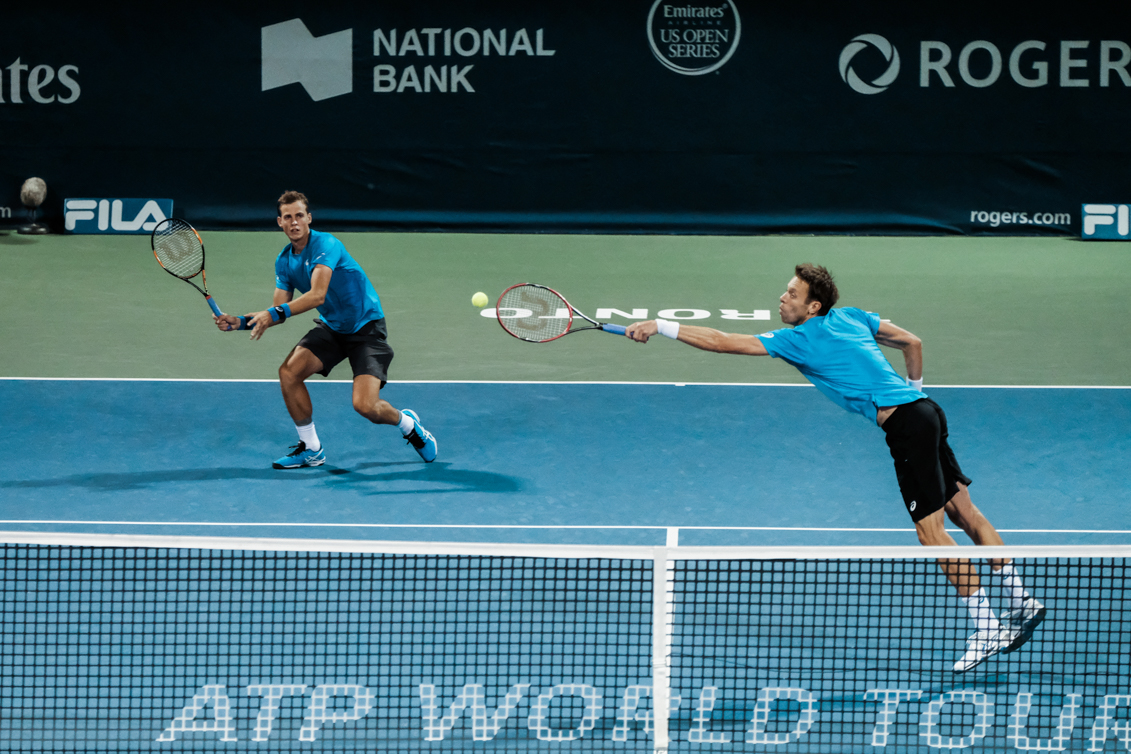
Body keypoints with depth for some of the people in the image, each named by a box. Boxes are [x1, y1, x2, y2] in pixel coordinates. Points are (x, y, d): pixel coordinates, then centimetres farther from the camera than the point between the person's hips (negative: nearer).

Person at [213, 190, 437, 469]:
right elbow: (279, 311, 5)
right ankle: (311, 449, 2)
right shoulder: (284, 261, 2)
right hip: (331, 328, 7)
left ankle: (408, 424, 15)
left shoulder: (326, 245, -22)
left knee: (365, 405, -20)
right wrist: (240, 322, -9)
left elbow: (317, 296, -34)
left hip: (366, 328, -7)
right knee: (289, 372, -15)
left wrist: (275, 313, -39)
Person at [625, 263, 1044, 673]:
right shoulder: (849, 317, 15)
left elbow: (724, 342, -8)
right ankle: (1022, 603, 19)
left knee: (930, 530, -7)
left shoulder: (799, 340, -7)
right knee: (963, 512, 14)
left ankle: (986, 628, -6)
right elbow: (912, 342, 22)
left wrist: (661, 326, -6)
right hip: (923, 411, 9)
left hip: (906, 424, -9)